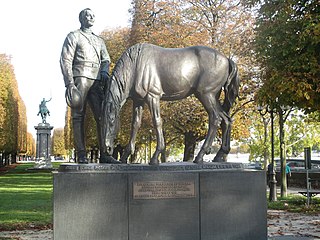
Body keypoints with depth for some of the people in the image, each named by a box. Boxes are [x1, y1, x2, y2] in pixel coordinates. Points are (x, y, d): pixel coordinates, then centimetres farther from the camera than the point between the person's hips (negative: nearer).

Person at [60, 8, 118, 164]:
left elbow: (106, 59, 20)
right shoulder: (73, 36, 9)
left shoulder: (99, 41, 27)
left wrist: (104, 71, -4)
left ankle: (104, 154, -3)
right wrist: (69, 83, -14)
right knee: (78, 116, -6)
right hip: (79, 79, -5)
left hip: (96, 81, 5)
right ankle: (81, 155, -8)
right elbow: (65, 60, -1)